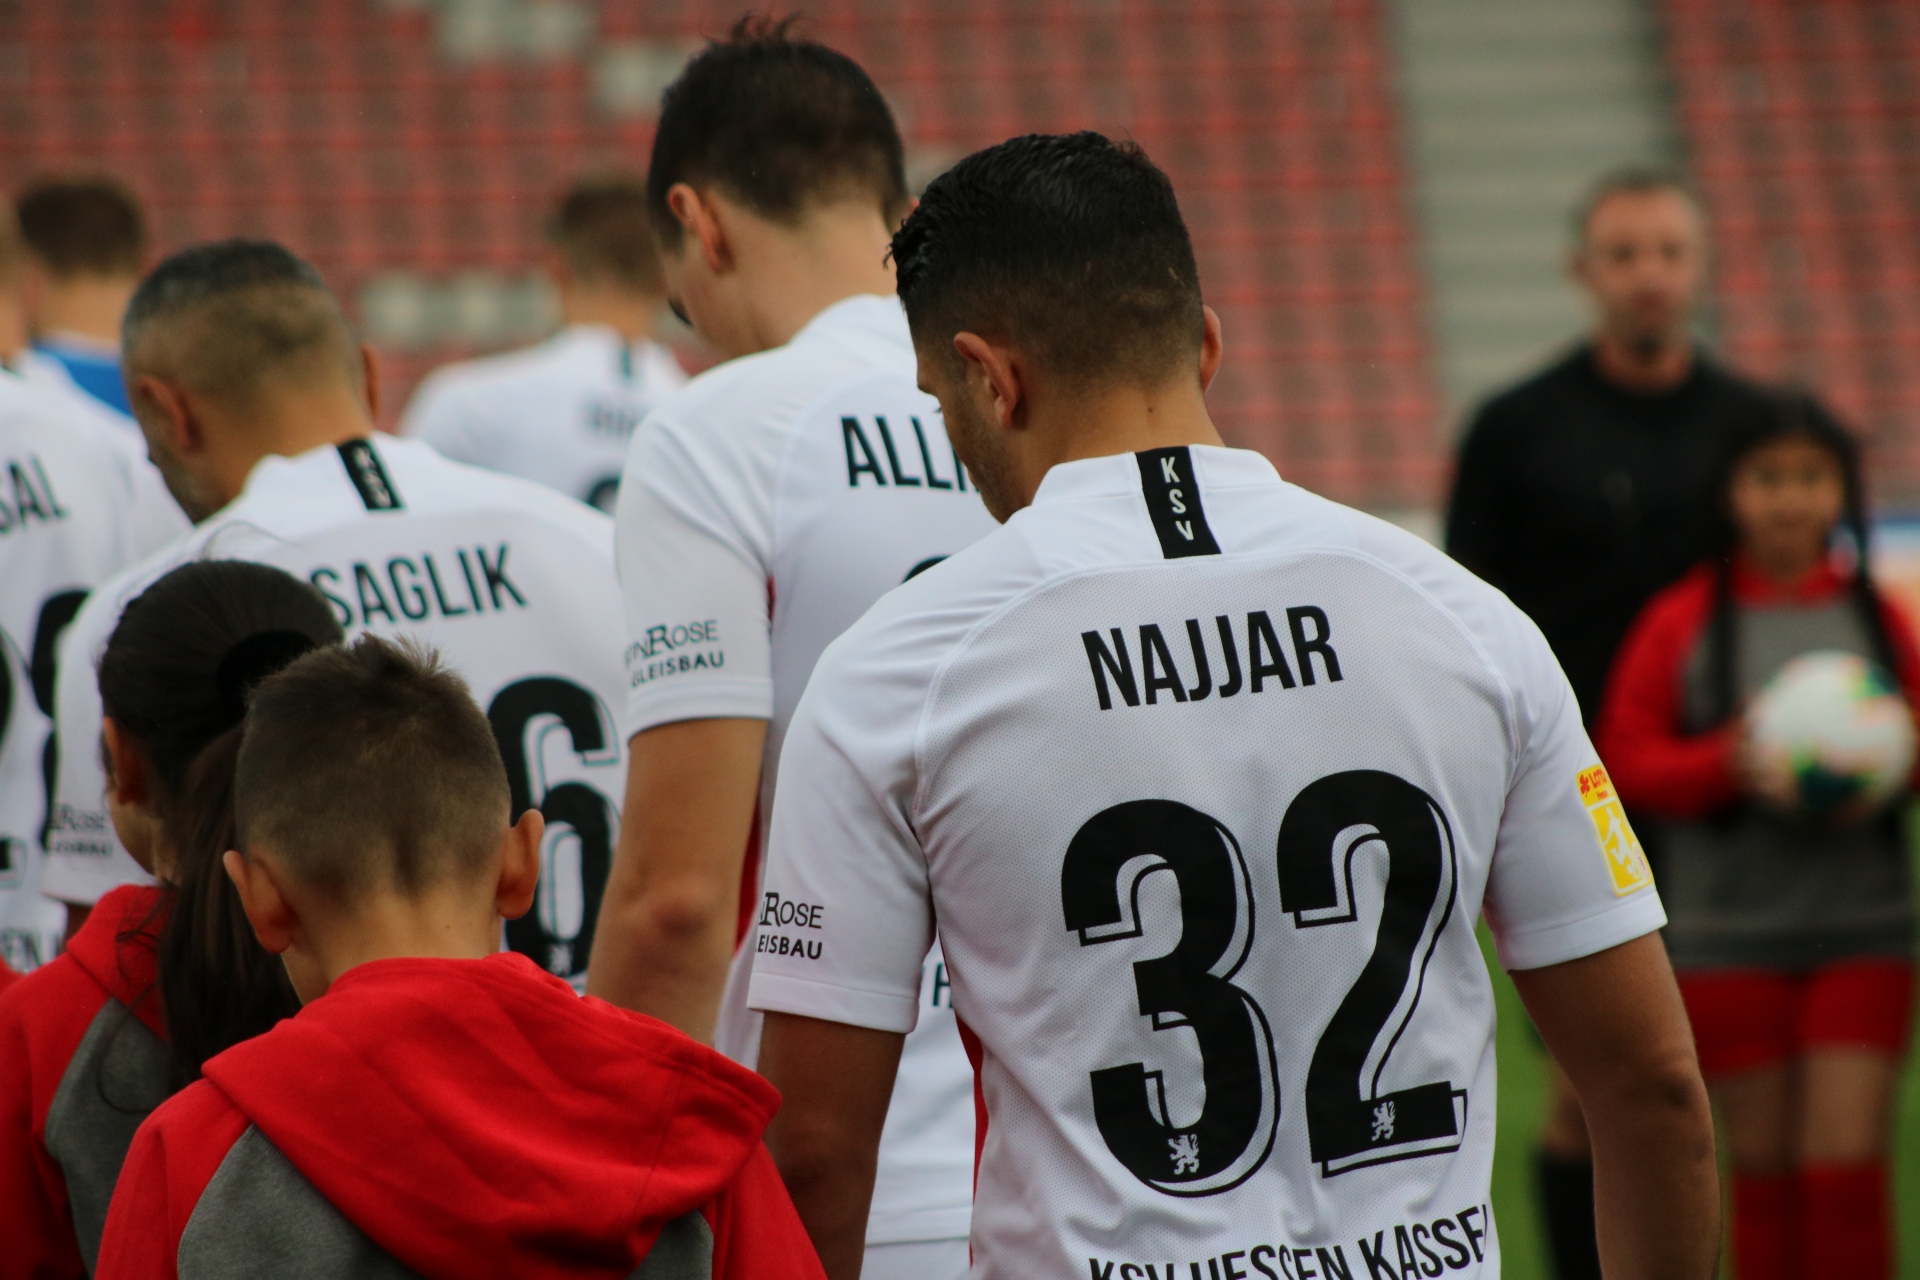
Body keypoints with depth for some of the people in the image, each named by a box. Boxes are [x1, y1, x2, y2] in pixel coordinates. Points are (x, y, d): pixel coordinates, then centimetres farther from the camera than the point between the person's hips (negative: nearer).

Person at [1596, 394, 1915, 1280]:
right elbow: (1625, 758, -1)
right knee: (1765, 1173, 5)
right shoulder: (1683, 621, -2)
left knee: (1847, 1170, -5)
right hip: (1729, 934, -1)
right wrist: (1726, 764, -17)